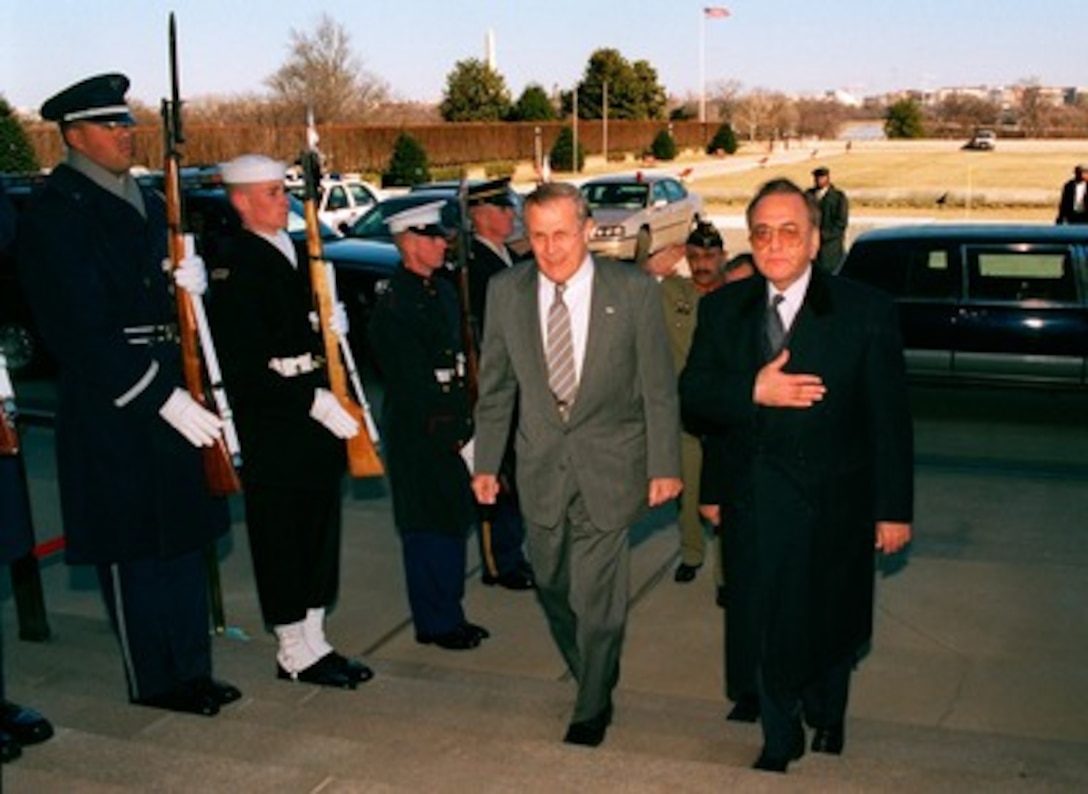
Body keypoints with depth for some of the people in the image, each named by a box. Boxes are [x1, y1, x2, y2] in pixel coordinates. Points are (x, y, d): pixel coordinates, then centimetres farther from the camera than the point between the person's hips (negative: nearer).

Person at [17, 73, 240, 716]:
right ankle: (155, 681, 15)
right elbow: (82, 330, -18)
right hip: (110, 406, -8)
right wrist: (164, 397, -21)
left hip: (174, 393, 8)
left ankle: (191, 669, 25)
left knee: (185, 537, 13)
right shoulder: (55, 213, -11)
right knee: (133, 548, 2)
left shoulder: (148, 203, 15)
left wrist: (191, 281, -6)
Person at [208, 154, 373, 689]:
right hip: (271, 424, -8)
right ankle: (294, 654, 14)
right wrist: (312, 401, -20)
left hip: (319, 412, 8)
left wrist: (334, 323, 2)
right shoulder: (234, 264, -12)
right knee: (281, 538, 2)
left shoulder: (299, 254, 14)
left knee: (320, 531, 14)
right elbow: (243, 364, -19)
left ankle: (313, 641, 26)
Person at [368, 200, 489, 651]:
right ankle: (436, 623, 13)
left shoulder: (442, 290, 12)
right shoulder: (394, 305, -16)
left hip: (452, 429, 9)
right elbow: (412, 382, -17)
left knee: (454, 520, 15)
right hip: (418, 432, -9)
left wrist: (466, 423, 10)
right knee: (429, 527, 1)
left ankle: (449, 614, 27)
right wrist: (454, 435, -15)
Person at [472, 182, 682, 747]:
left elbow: (659, 387, -4)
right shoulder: (506, 291, -3)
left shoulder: (634, 291, -11)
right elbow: (495, 385, 6)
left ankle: (593, 707, 25)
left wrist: (664, 465, -3)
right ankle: (592, 676, 42)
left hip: (608, 464, -3)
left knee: (597, 594, 2)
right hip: (541, 463, 3)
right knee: (552, 585, 15)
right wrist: (486, 461, 6)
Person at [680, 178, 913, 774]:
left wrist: (893, 508, -7)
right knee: (766, 633, 11)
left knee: (830, 628, 16)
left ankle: (827, 720, 45)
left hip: (832, 509, -2)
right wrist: (753, 392, -20)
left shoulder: (866, 311, -8)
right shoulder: (722, 309, 2)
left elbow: (889, 419, -6)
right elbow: (692, 392, -2)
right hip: (753, 507, 2)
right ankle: (779, 743, 33)